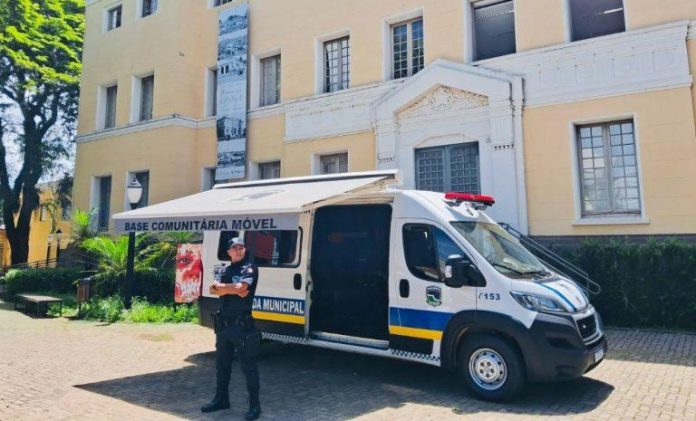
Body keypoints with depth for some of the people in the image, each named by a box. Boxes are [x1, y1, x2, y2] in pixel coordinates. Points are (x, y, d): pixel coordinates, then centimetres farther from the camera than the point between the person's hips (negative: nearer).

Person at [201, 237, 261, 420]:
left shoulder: (249, 269, -5)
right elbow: (213, 290, 0)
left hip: (242, 324, -7)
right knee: (222, 364, 17)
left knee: (248, 365, -1)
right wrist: (234, 288, -15)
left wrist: (221, 286, -7)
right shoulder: (226, 270, 14)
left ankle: (254, 404, 7)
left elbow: (241, 287, -22)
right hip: (223, 324, 7)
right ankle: (221, 399, 32)